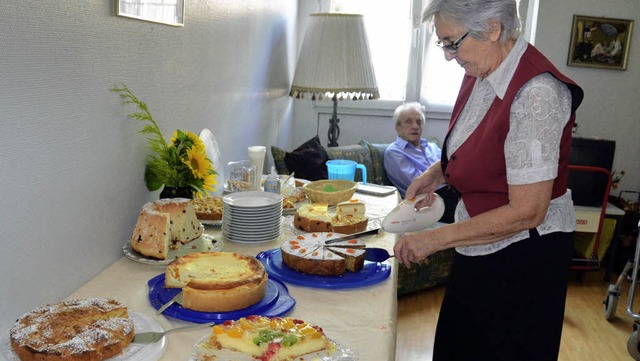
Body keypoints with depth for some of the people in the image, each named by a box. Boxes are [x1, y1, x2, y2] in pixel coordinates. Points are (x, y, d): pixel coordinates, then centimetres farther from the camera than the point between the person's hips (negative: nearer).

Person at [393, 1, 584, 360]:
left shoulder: (536, 92, -27)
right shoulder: (480, 73, -2)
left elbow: (527, 212, -27)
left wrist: (436, 238, -23)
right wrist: (436, 172, -2)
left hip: (524, 253, -8)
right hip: (480, 244, 8)